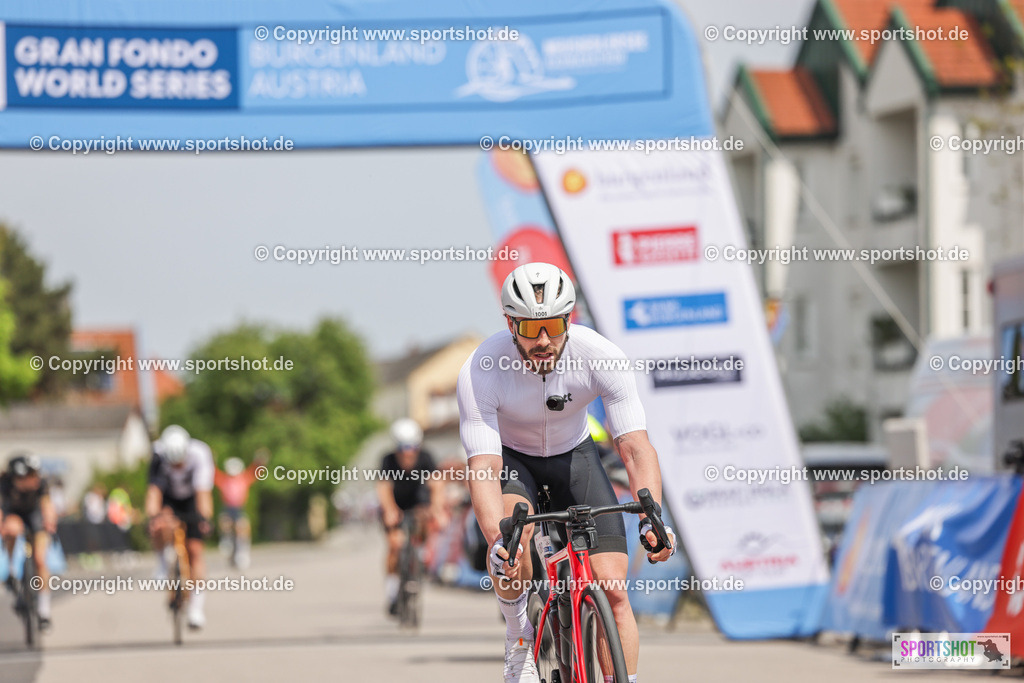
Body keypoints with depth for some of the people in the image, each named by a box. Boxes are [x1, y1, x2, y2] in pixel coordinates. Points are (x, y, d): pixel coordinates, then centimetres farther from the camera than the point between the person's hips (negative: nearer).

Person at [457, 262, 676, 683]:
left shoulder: (600, 357, -28)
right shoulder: (480, 372, -31)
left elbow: (635, 447, -31)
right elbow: (484, 467, -36)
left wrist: (651, 518, -48)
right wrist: (497, 541, -53)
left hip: (574, 456, 2)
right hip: (510, 458, -1)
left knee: (612, 589, -13)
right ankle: (518, 638, -8)